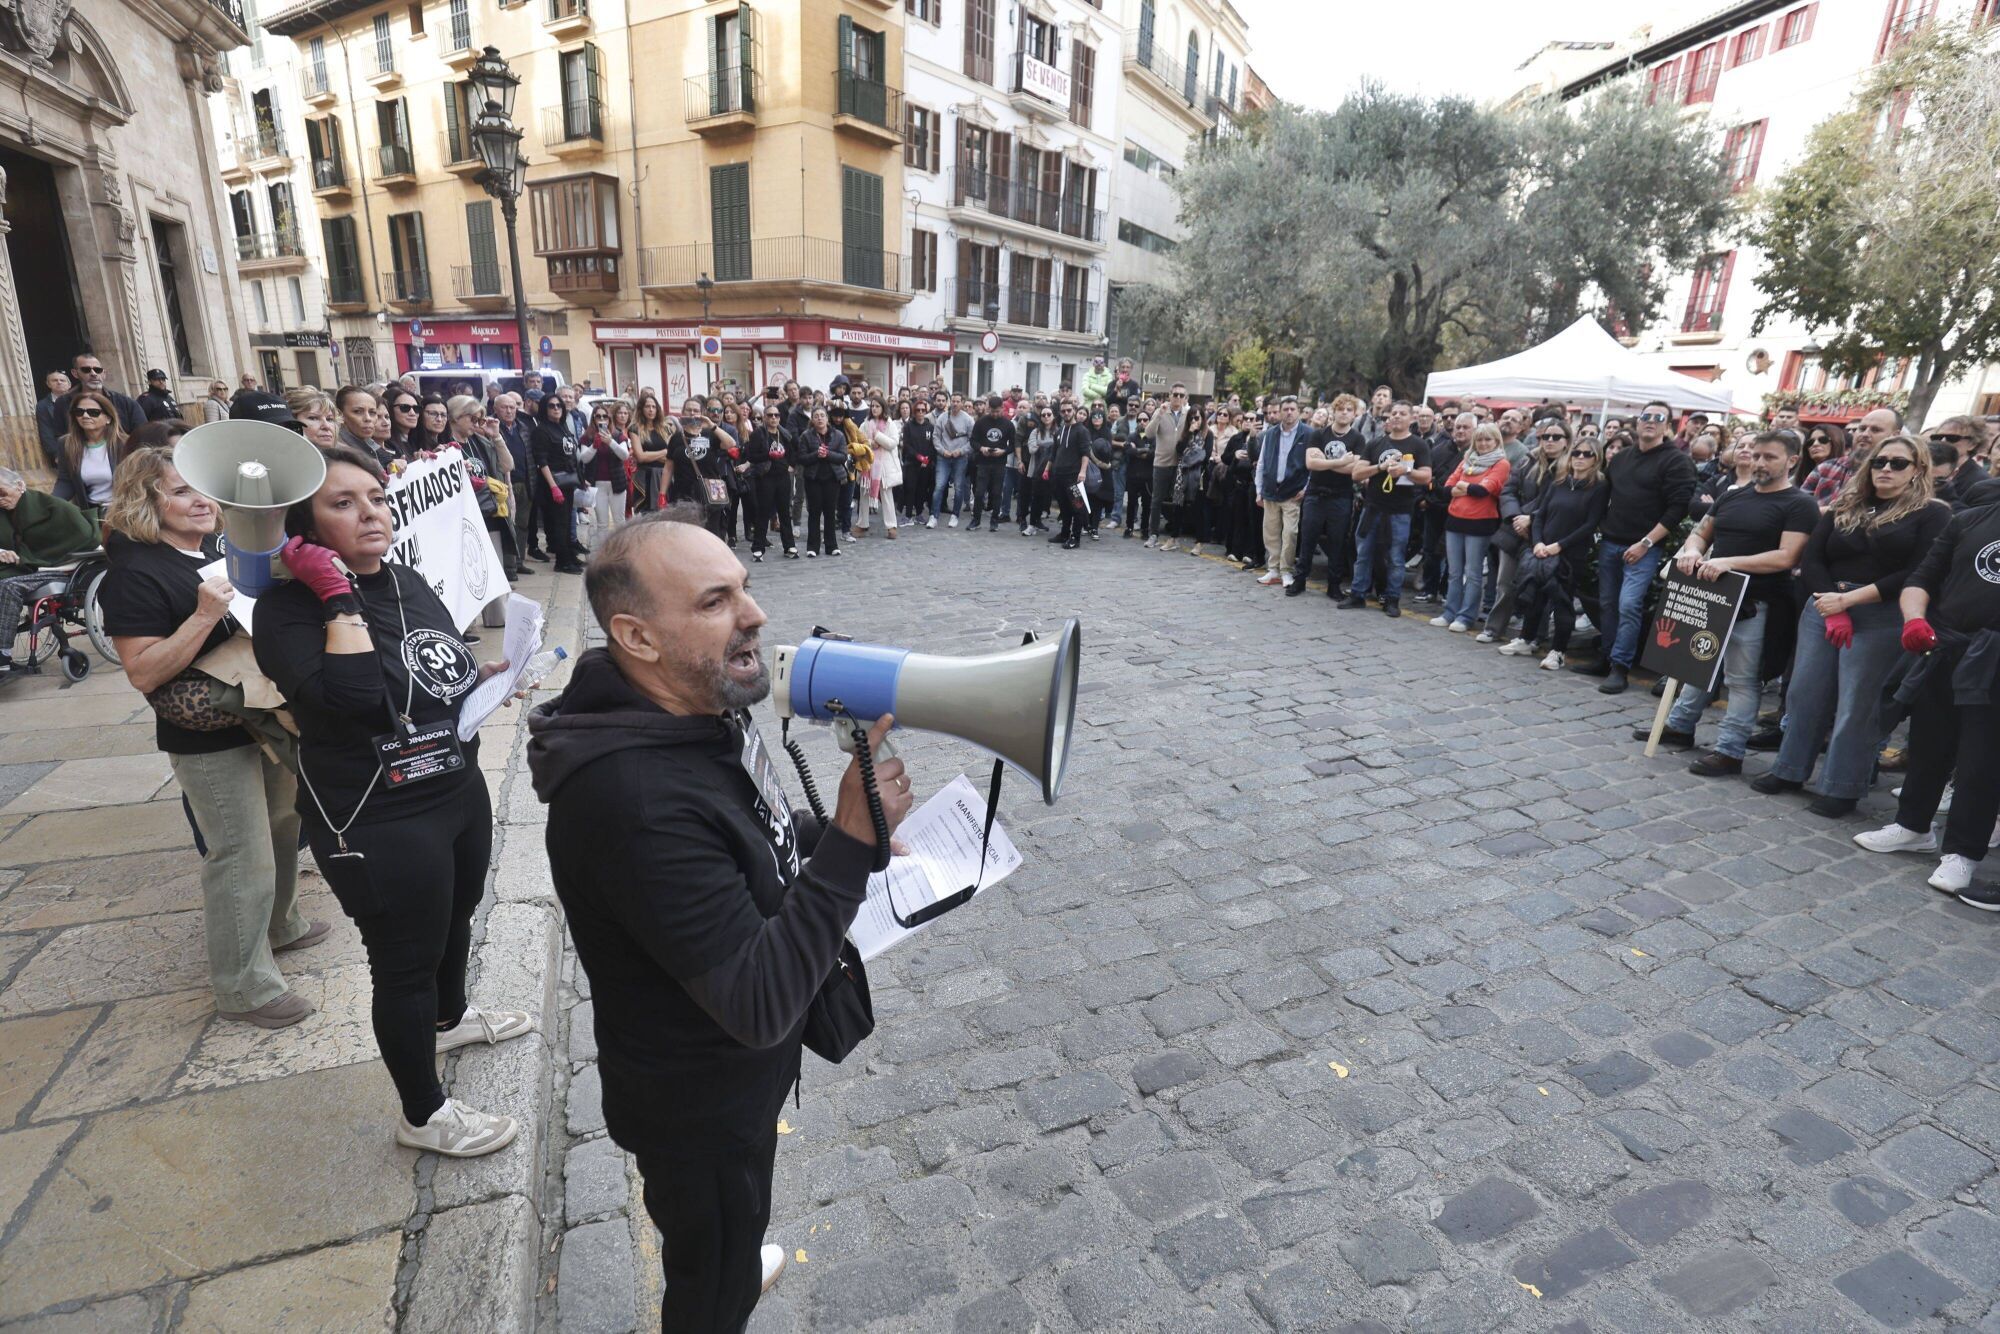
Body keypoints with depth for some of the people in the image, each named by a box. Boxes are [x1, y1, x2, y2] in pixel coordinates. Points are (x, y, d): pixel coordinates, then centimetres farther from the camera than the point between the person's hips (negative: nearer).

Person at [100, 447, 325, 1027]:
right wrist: (204, 616, -31)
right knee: (242, 858, 0)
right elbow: (143, 674, -22)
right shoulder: (135, 573, -16)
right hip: (210, 739, -8)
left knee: (281, 829, 23)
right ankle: (243, 988, 16)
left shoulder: (221, 548, 7)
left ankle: (278, 926, 45)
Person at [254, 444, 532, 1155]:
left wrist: (492, 671, 1)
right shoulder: (290, 607, -17)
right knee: (405, 962, 7)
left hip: (460, 790, 8)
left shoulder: (409, 583, 4)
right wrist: (339, 596, -28)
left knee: (454, 918, 27)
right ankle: (423, 1115, 28)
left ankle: (450, 1018, 56)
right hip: (378, 824, -8)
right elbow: (351, 697, -35)